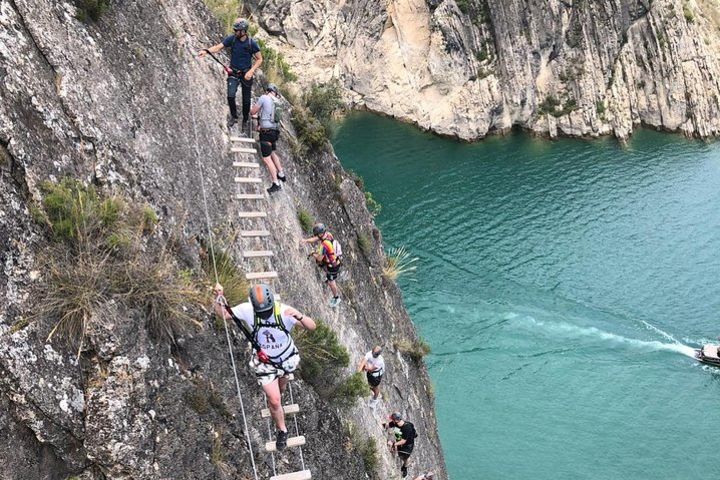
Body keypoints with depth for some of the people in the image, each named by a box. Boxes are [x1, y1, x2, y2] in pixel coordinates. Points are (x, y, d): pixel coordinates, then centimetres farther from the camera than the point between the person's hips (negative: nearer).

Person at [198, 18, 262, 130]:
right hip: (233, 73, 1)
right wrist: (206, 51, -36)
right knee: (230, 96, -17)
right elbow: (218, 47, -17)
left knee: (246, 100, 6)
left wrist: (251, 71, -19)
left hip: (246, 74, -1)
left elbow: (259, 59, -6)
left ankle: (245, 121, 29)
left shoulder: (252, 43, -13)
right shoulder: (231, 39, -9)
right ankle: (234, 116, 8)